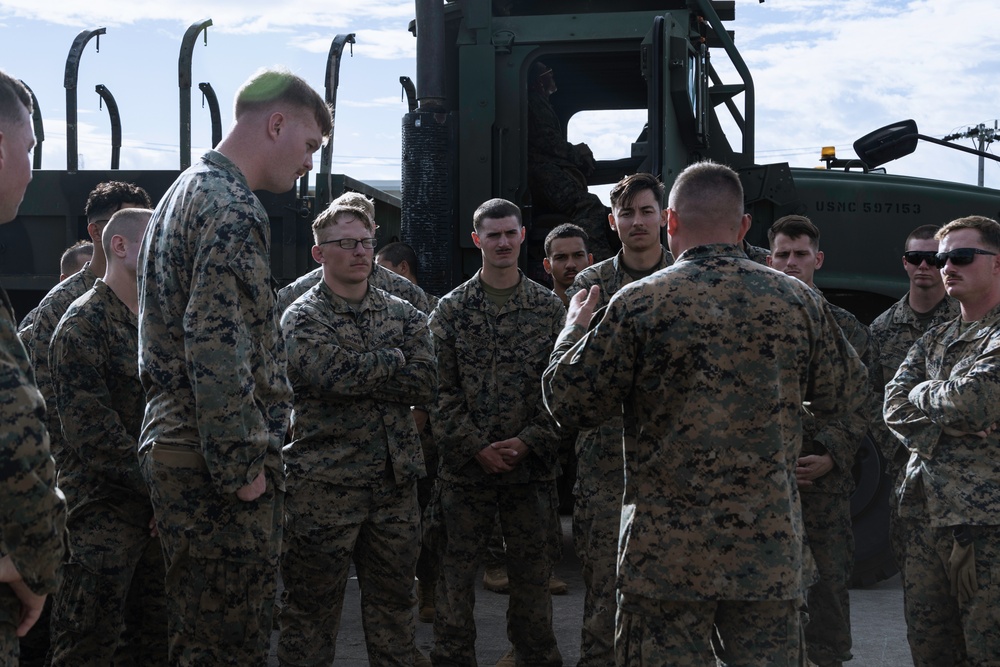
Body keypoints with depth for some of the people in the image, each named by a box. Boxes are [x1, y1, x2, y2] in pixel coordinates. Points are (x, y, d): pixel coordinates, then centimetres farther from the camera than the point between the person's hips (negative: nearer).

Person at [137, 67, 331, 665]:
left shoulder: (187, 193, 20)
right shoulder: (233, 209, -14)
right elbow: (219, 349, -23)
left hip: (173, 443, 10)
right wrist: (242, 465, -18)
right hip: (217, 459, -10)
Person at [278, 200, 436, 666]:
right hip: (323, 484, -4)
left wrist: (357, 373, -12)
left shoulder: (404, 315, 11)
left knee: (394, 605, 12)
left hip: (395, 483, 4)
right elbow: (330, 372, -21)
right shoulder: (302, 317, -1)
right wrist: (395, 361, -7)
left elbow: (426, 384, -4)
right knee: (312, 611, 2)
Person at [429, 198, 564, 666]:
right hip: (464, 464, 0)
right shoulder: (451, 309, 3)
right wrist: (477, 447, -10)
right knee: (456, 570, 5)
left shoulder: (548, 307, 5)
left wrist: (528, 441, -10)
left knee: (532, 572, 7)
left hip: (531, 464, 0)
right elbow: (440, 389, -1)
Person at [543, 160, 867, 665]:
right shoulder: (799, 302, 2)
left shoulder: (639, 304, -9)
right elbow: (843, 395, 15)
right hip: (771, 551, 3)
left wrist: (576, 327, 16)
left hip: (668, 554, -3)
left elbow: (569, 403, -2)